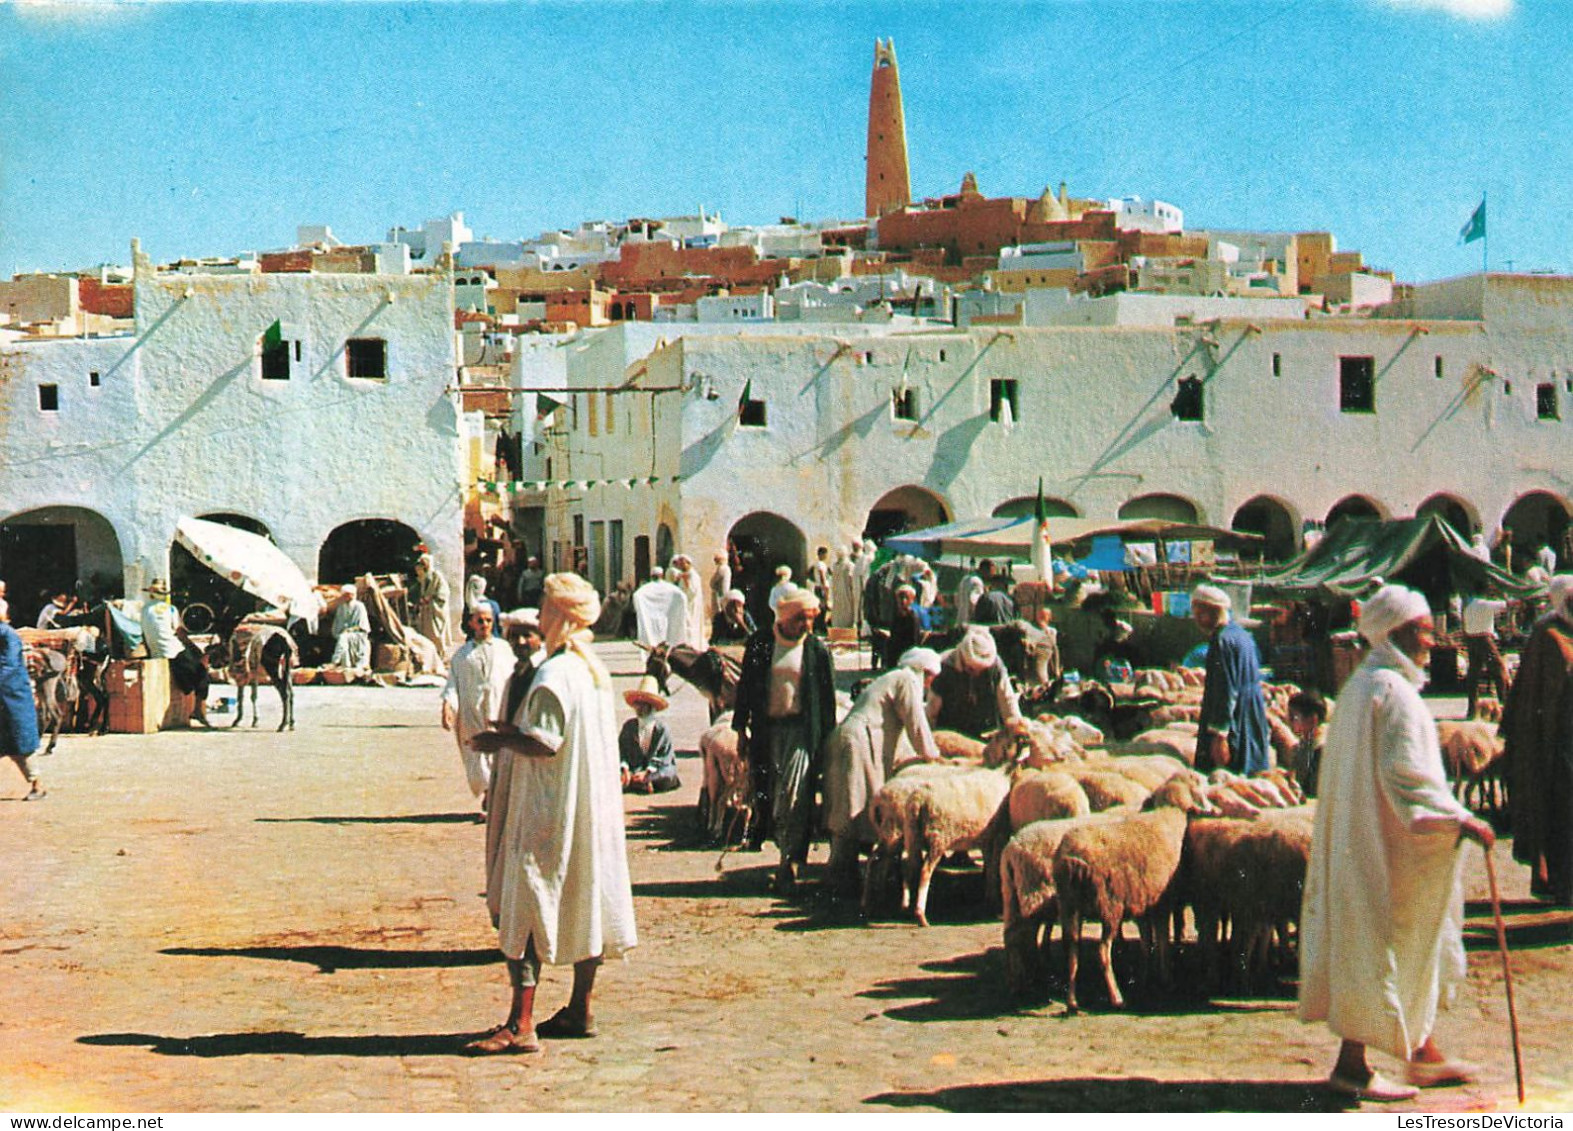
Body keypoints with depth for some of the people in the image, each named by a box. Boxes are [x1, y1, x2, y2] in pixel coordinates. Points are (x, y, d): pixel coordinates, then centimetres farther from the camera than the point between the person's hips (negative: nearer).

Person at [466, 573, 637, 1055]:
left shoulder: (554, 675, -18)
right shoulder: (596, 671, 10)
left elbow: (544, 743, -24)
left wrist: (499, 740, -7)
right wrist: (515, 733, 17)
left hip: (550, 811, -9)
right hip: (591, 808, 10)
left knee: (525, 909, -7)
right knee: (583, 903, 14)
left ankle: (521, 1024, -9)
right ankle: (580, 1010, 20)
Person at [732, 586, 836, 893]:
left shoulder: (817, 649, 1)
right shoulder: (760, 643, 2)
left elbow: (828, 698, 5)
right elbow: (745, 686, 7)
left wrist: (827, 738, 3)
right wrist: (741, 729, 5)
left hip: (802, 731, -2)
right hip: (766, 728, 2)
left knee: (794, 797, -8)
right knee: (766, 794, 4)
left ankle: (790, 863, -4)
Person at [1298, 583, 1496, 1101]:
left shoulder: (1360, 685, 13)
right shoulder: (1394, 691, -17)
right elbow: (1404, 772, -25)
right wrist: (1459, 820, -25)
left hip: (1362, 837, 10)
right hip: (1389, 843, -10)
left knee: (1413, 949, 17)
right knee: (1385, 948, -3)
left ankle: (1421, 1052, 25)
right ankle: (1352, 1063, 3)